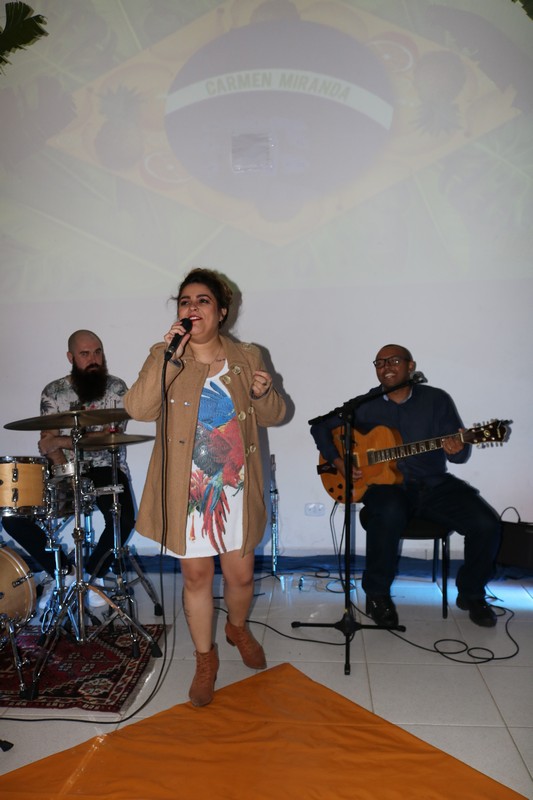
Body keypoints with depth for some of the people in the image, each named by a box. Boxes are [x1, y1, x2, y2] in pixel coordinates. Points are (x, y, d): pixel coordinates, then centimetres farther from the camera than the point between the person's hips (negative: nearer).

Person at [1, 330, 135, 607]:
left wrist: (64, 441, -24)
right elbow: (49, 442, -4)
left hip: (105, 468, -2)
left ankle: (94, 573, 2)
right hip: (65, 470, 2)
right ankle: (64, 572, 6)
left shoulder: (116, 388, -3)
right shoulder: (53, 392, 3)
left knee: (123, 519, -30)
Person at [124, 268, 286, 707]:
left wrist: (264, 394, -15)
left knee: (241, 574, 13)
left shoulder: (247, 357, 3)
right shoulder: (164, 357, -2)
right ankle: (205, 659, 33)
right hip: (186, 489, -1)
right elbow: (138, 409, -17)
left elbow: (273, 416, 8)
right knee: (196, 575, 10)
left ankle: (238, 629, 46)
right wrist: (168, 358, -24)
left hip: (235, 487, 2)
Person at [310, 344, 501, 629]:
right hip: (386, 484, -2)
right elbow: (320, 426, 10)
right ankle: (377, 593, -12)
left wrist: (457, 449, -24)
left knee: (486, 524, -18)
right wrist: (337, 461, -5)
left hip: (435, 485, 2)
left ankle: (471, 593, 11)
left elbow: (460, 453, 1)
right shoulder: (365, 405, 4)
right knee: (389, 513, -37)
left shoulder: (436, 399, 3)